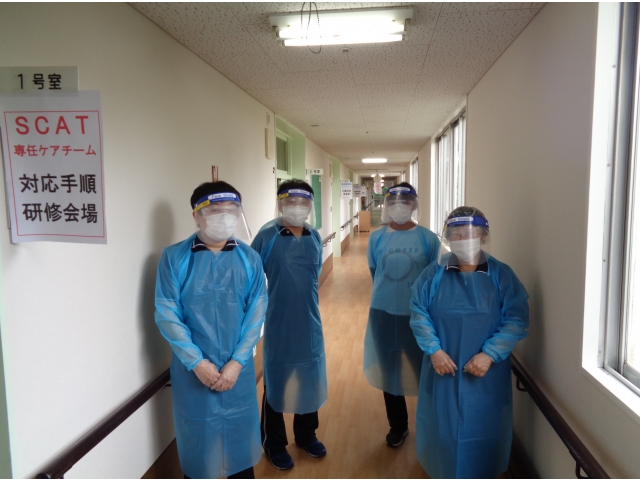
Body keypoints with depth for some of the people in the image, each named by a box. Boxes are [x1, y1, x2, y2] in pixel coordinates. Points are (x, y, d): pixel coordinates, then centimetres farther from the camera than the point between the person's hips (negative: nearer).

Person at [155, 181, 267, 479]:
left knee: (240, 435, 16)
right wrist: (197, 362, -14)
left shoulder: (249, 259, -2)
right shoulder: (174, 258, -8)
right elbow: (167, 314, -9)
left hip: (238, 367, 2)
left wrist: (236, 362, -11)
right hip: (193, 369, -1)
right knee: (197, 439, 14)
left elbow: (256, 314, -4)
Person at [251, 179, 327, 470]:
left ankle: (306, 435, 41)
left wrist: (304, 298, 11)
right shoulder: (267, 236, -13)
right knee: (276, 382, 11)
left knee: (310, 379, 18)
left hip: (309, 322, 5)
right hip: (278, 324, -4)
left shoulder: (315, 238, 1)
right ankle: (274, 444, 32)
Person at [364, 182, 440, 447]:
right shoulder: (376, 238, -1)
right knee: (389, 370, 15)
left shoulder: (428, 238, -6)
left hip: (418, 314, -2)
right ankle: (398, 425, 36)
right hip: (383, 313, 2)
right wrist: (387, 294, 10)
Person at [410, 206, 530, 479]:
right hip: (442, 368, 1)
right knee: (442, 426, 15)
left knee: (483, 429, 13)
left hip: (486, 373, -1)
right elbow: (418, 313, -5)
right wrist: (434, 349, -16)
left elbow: (516, 320, -10)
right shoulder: (434, 274, -5)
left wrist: (489, 354, -19)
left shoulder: (502, 275, -7)